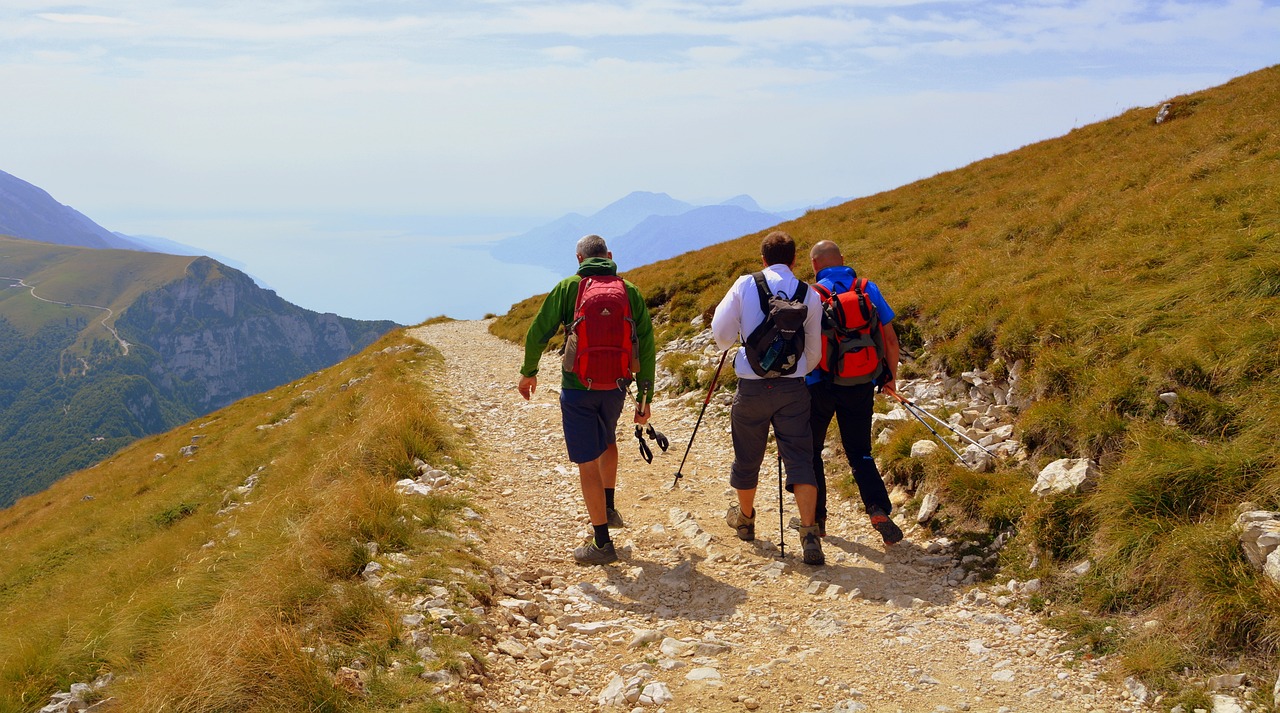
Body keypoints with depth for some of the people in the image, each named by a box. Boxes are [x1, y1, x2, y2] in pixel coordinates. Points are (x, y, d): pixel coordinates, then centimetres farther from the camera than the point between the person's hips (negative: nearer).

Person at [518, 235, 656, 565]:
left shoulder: (568, 287, -4)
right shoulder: (630, 291, 3)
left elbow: (538, 332, -4)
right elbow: (646, 346, 2)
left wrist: (528, 371, 13)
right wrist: (645, 397, 7)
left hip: (578, 387, -3)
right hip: (616, 386, 3)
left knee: (588, 463, 4)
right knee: (607, 440, 32)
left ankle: (602, 543, 9)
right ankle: (608, 509, 37)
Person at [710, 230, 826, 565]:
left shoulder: (745, 285, -3)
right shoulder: (810, 295, 2)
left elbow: (721, 335, -2)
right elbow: (814, 352, 8)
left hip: (752, 386, 0)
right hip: (793, 387, 0)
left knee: (747, 457, 17)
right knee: (800, 458, 0)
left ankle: (744, 518, 37)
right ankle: (809, 533, -12)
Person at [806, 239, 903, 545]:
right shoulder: (869, 290, 1)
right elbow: (890, 339, 4)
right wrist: (891, 377, 16)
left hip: (820, 385, -3)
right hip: (861, 387, 3)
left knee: (810, 451, 15)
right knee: (859, 453, 12)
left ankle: (816, 518, 18)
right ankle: (879, 510, -9)